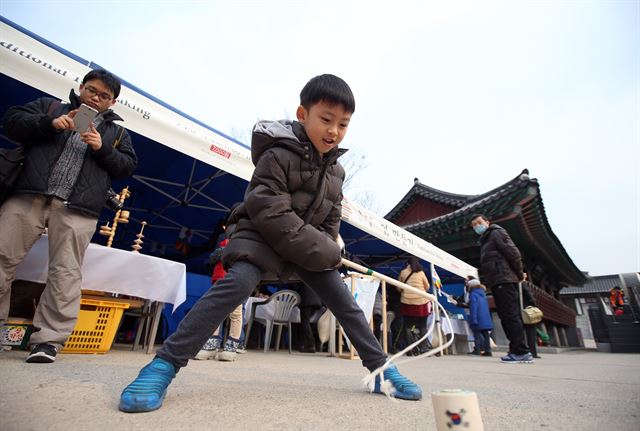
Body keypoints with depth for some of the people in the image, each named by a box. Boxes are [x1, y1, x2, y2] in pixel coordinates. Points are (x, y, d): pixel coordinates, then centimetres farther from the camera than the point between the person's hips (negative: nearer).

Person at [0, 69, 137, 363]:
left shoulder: (116, 132, 20)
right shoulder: (50, 106, 23)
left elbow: (128, 166, 11)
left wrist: (102, 149, -6)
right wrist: (50, 124, -5)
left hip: (76, 209, -1)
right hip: (28, 196, 2)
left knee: (65, 273, -5)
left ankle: (48, 339, -1)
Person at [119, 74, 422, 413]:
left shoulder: (335, 171, 5)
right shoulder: (279, 154, -17)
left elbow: (331, 220, 11)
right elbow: (269, 212, -25)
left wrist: (325, 251, -6)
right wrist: (321, 252, -22)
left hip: (311, 248, 6)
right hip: (262, 235, -6)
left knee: (344, 301, 3)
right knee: (238, 283, -32)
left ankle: (381, 368, 16)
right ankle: (165, 364, -20)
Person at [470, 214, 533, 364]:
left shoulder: (496, 232, 0)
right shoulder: (485, 241, 26)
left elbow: (513, 252, -11)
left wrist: (519, 274, -7)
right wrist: (482, 278, 17)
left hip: (504, 281, -9)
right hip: (497, 283, 9)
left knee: (510, 316, -10)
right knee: (505, 317, 7)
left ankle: (522, 352, -8)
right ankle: (516, 350, 11)